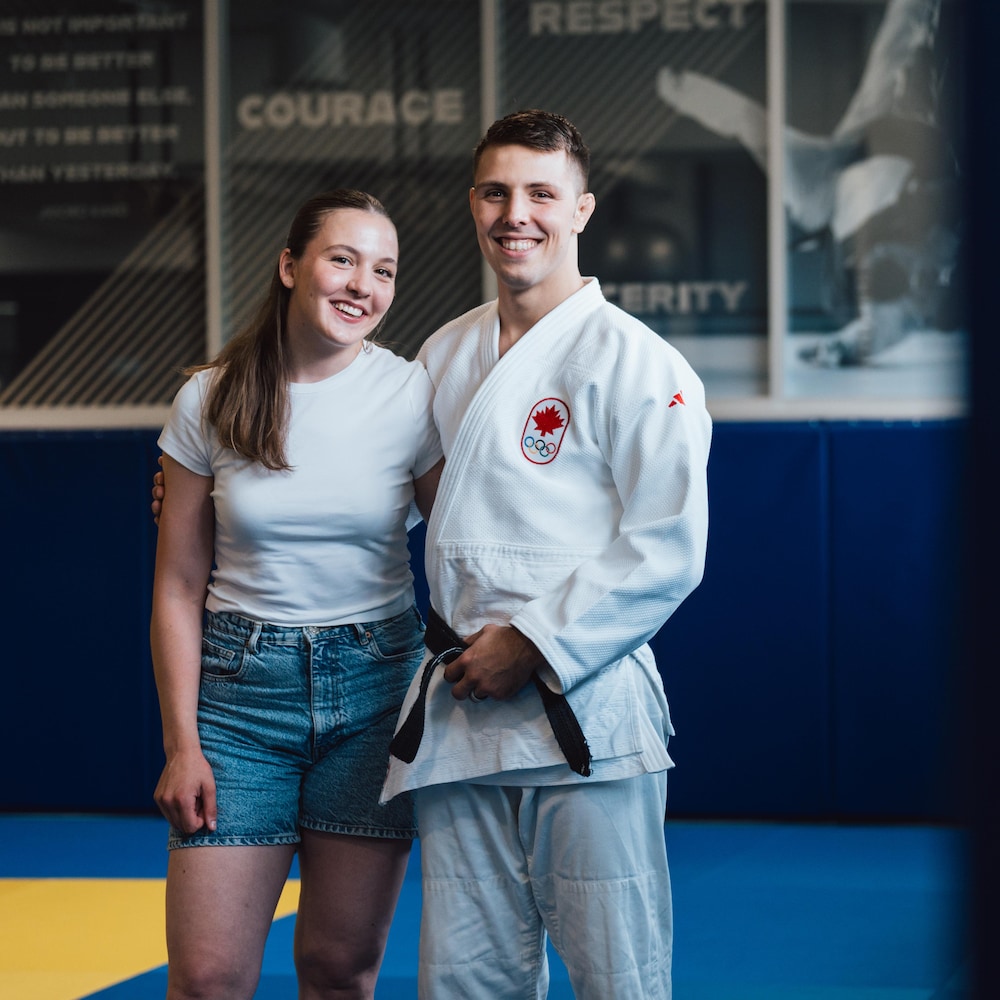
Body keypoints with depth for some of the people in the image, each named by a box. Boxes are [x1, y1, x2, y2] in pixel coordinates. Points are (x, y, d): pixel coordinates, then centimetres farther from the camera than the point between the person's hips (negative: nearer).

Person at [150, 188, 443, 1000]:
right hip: (240, 682, 0)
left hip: (375, 684, 0)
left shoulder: (413, 397, -2)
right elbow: (179, 586, 2)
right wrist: (181, 744, -3)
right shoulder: (210, 401, -1)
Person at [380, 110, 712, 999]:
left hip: (585, 712, -6)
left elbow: (666, 548, -12)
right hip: (459, 714, 6)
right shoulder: (444, 357, 15)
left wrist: (535, 643, -14)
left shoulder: (631, 360, -6)